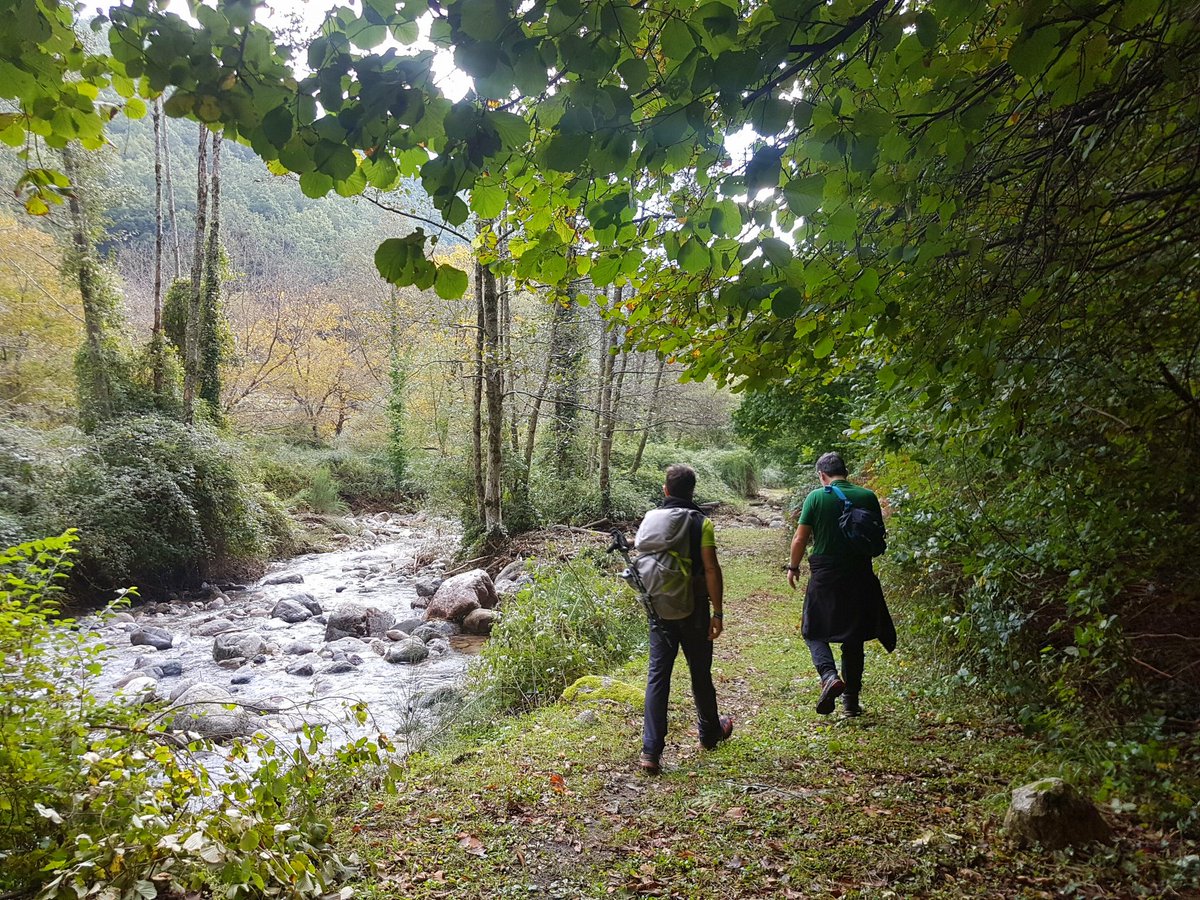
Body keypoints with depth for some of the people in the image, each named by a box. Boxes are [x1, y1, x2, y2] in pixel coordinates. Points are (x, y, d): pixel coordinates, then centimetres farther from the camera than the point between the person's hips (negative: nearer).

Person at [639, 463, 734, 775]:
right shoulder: (701, 522, -9)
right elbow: (711, 569, -14)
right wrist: (718, 612, -8)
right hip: (693, 609, -2)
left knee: (658, 675, 3)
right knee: (700, 673, 15)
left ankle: (651, 750, -3)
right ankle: (710, 733, 36)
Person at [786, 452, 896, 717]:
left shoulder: (816, 497, -8)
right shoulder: (868, 497, -1)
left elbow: (800, 540, -6)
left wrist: (793, 567, 9)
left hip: (824, 576, -3)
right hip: (859, 576, 3)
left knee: (814, 631, 12)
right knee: (854, 638, 14)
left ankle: (829, 676, -12)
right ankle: (851, 699, 20)